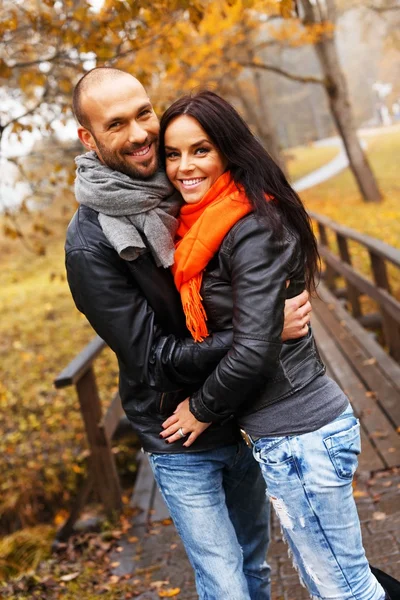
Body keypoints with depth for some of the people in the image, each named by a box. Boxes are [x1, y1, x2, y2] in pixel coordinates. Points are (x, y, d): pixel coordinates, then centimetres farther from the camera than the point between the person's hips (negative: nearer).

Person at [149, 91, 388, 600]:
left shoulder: (252, 229, -19)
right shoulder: (205, 224, 9)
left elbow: (253, 349, -22)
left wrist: (202, 409, -9)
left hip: (298, 436, -9)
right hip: (285, 428, 9)